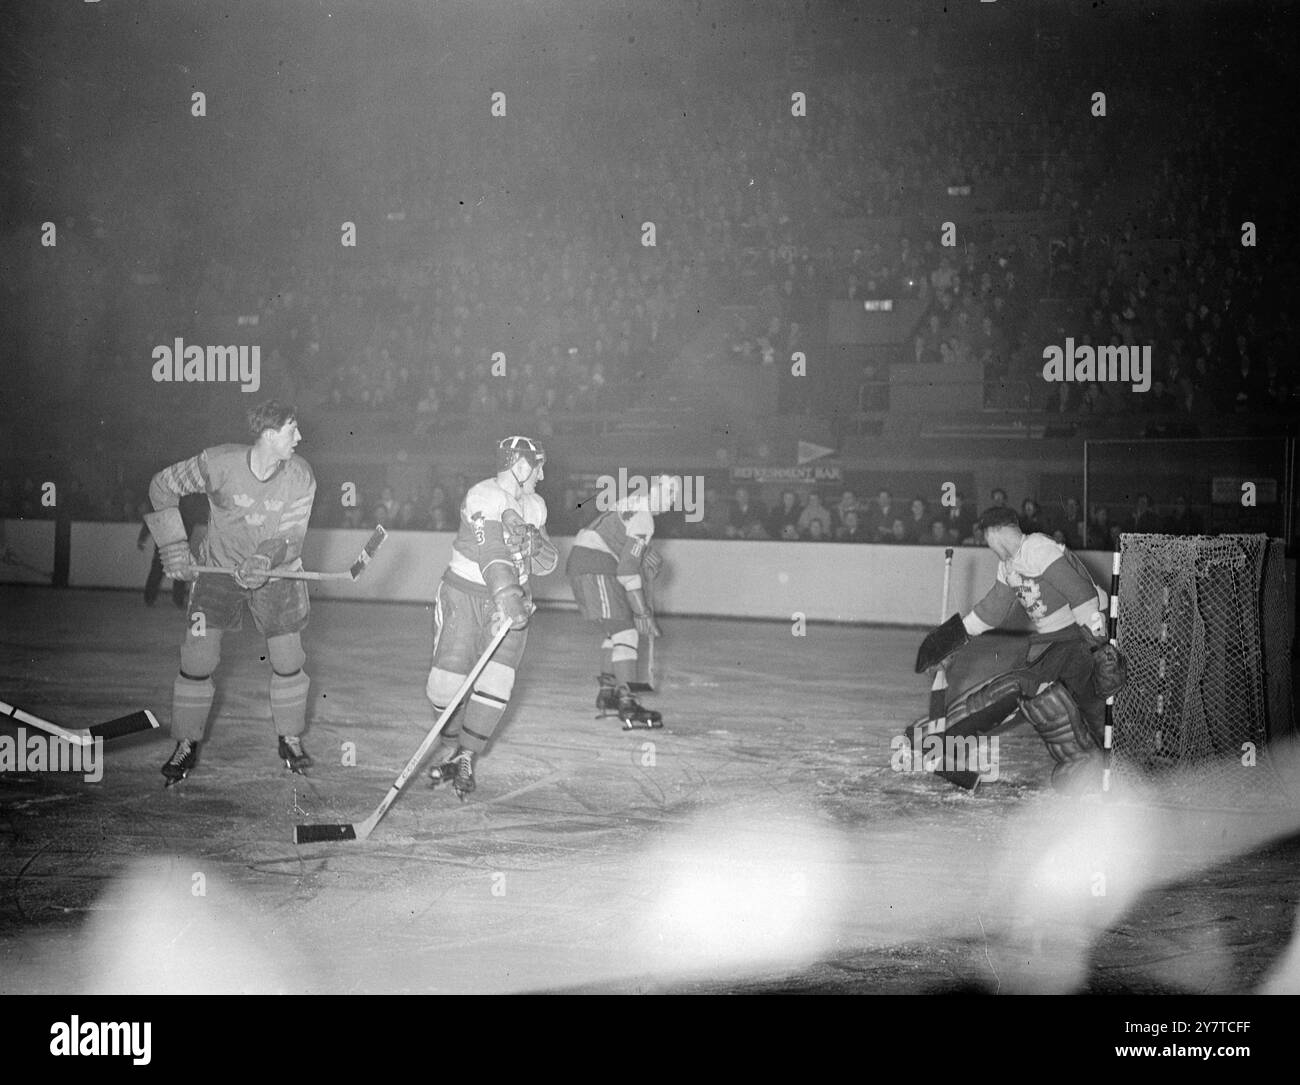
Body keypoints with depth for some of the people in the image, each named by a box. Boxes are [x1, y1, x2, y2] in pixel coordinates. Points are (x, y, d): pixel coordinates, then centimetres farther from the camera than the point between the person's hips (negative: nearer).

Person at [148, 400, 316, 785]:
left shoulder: (300, 476, -15)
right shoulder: (217, 463, -21)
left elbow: (291, 538, -13)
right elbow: (163, 486, -7)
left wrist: (265, 559, -33)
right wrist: (173, 545, -12)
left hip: (275, 572, 1)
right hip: (218, 567, -1)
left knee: (288, 659, -2)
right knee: (197, 657, -7)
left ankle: (290, 739, 21)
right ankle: (186, 746, 11)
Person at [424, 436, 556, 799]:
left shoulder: (535, 505, 9)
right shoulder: (483, 497, -16)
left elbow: (547, 563, 9)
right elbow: (491, 552, -29)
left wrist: (535, 542, -13)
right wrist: (507, 597, -39)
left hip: (510, 600, 5)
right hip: (464, 595, -5)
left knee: (496, 683, -11)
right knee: (445, 684, -5)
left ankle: (467, 756, 3)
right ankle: (451, 741, 24)